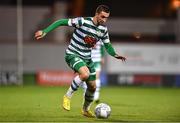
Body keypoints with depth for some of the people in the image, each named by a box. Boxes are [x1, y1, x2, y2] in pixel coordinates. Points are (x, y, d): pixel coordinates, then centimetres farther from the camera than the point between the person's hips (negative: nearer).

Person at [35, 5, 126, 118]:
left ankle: (86, 110, 35)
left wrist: (115, 55, -5)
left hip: (87, 58, 7)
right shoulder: (83, 21, -19)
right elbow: (61, 22, -16)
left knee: (92, 86, 8)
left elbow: (107, 45, 15)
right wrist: (45, 32, -22)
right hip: (72, 54, -7)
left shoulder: (103, 29, 0)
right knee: (85, 74, -35)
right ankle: (67, 97, -15)